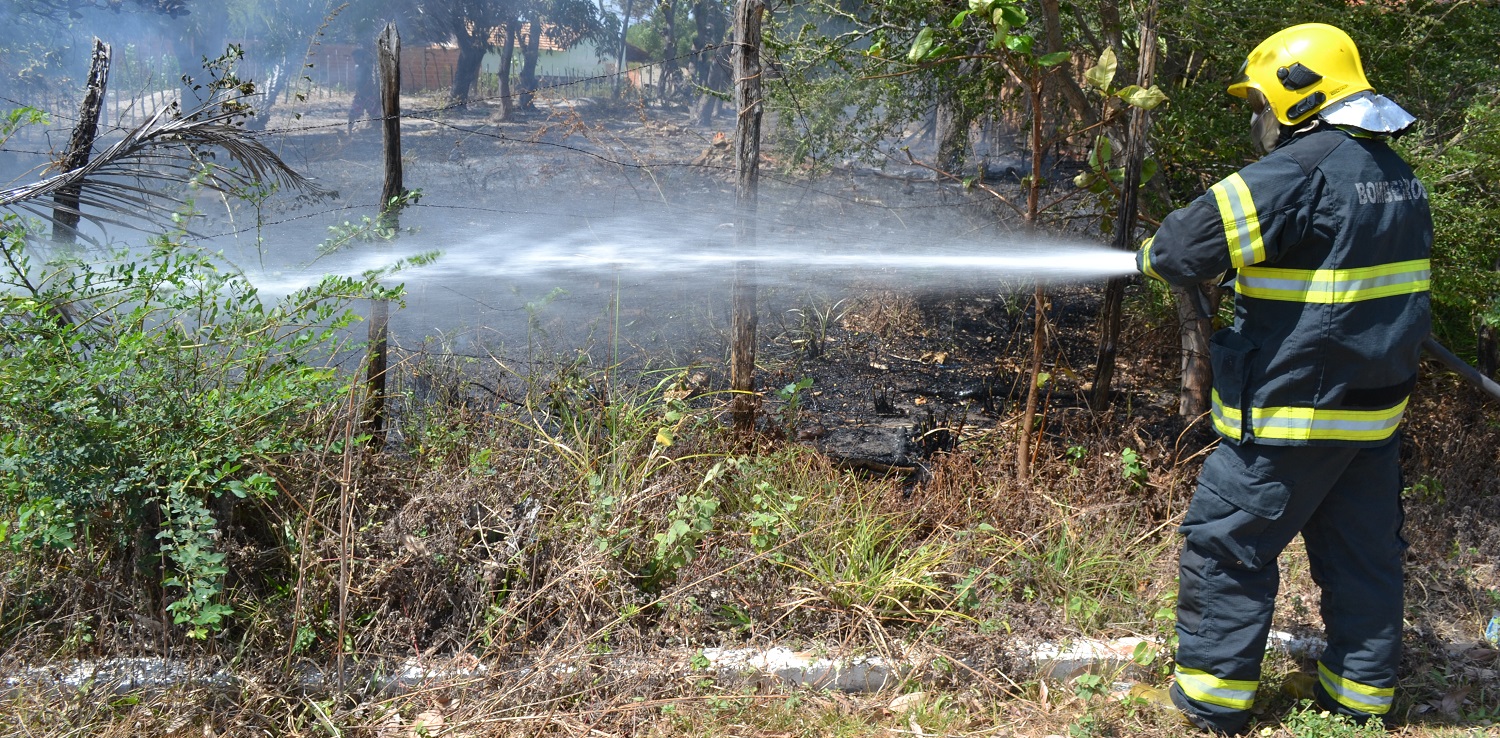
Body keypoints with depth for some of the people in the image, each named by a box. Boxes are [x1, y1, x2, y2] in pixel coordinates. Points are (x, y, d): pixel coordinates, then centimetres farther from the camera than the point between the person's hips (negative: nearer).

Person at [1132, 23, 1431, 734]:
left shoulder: (1297, 175, -19)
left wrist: (1152, 254, 1)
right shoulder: (1399, 176, 10)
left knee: (1223, 541, 3)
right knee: (1363, 547, 17)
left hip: (1295, 411, -8)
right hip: (1376, 408, 9)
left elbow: (1183, 250, -22)